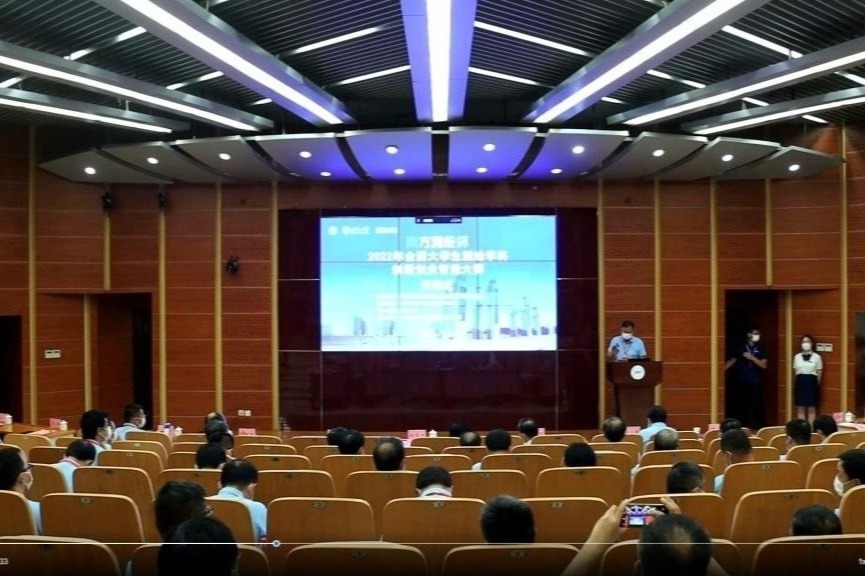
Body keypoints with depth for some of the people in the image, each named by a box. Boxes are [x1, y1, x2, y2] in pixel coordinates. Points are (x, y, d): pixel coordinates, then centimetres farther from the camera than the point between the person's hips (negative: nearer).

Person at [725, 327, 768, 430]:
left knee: (756, 405, -3)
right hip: (741, 381, 1)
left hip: (755, 382, -1)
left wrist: (752, 358, -17)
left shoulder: (760, 348, 3)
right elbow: (732, 361, 8)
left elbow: (764, 365, -4)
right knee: (741, 406, 3)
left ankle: (758, 427, 3)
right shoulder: (741, 347, 3)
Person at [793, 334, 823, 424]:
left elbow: (819, 373, 2)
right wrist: (799, 382, 9)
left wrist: (817, 385, 3)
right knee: (800, 408, 6)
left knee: (811, 408, 2)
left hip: (812, 382, -3)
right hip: (800, 382, 3)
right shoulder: (797, 357, 6)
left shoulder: (817, 357, -2)